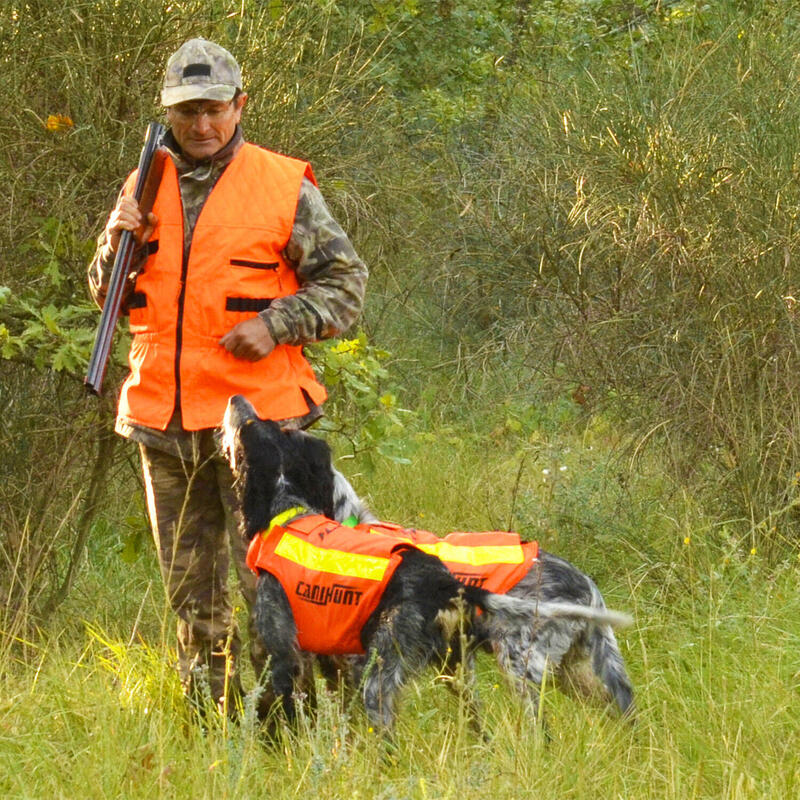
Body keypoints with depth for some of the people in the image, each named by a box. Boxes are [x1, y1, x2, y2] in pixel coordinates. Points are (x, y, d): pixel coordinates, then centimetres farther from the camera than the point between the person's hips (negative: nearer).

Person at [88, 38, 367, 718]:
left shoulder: (283, 188, -2)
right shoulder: (144, 189, 11)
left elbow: (345, 280, 2)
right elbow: (109, 298, 17)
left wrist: (278, 325, -12)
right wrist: (118, 244, -3)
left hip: (255, 413, -5)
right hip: (162, 416, 5)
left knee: (267, 578, -8)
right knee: (190, 581, 11)